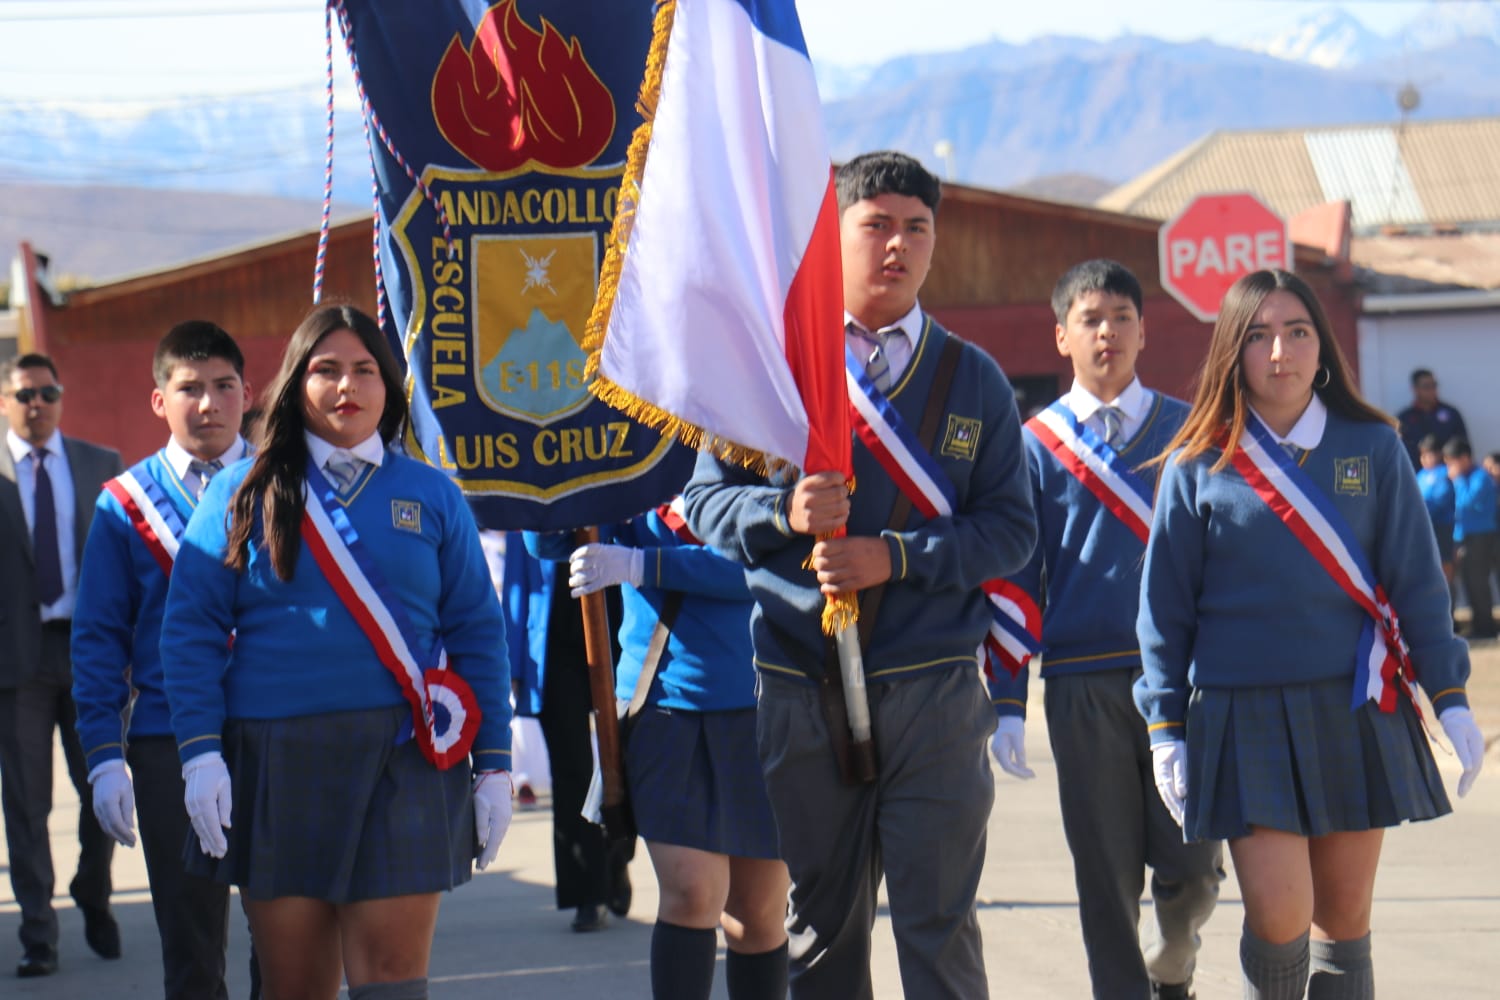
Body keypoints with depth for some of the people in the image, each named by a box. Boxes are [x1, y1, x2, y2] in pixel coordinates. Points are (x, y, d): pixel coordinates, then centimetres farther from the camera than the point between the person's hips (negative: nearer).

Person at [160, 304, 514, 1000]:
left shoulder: (431, 496, 10)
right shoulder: (243, 493, 8)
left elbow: (478, 634, 10)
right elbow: (190, 630, 4)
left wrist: (494, 766, 3)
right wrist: (200, 752, -7)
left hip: (405, 764, 0)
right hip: (276, 761, 0)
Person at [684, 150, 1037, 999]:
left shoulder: (974, 379, 8)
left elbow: (1011, 530, 2)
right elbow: (709, 499, 6)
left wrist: (896, 557, -13)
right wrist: (784, 513, -15)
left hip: (933, 694, -1)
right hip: (801, 694, 1)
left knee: (939, 926, -2)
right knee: (821, 923, 10)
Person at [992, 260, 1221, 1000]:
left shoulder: (1187, 431, 8)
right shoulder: (1036, 444, 6)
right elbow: (1014, 579, 6)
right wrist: (1006, 703, 1)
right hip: (1083, 683, 0)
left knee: (1192, 869, -3)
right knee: (1107, 876, 2)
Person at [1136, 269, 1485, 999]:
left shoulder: (1372, 448, 4)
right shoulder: (1198, 465, 0)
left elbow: (1416, 582, 7)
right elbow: (1165, 608, 4)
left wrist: (1449, 697, 2)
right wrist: (1166, 727, 1)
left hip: (1355, 710, 2)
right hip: (1243, 713, -2)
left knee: (1344, 918, 5)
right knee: (1277, 915, -12)